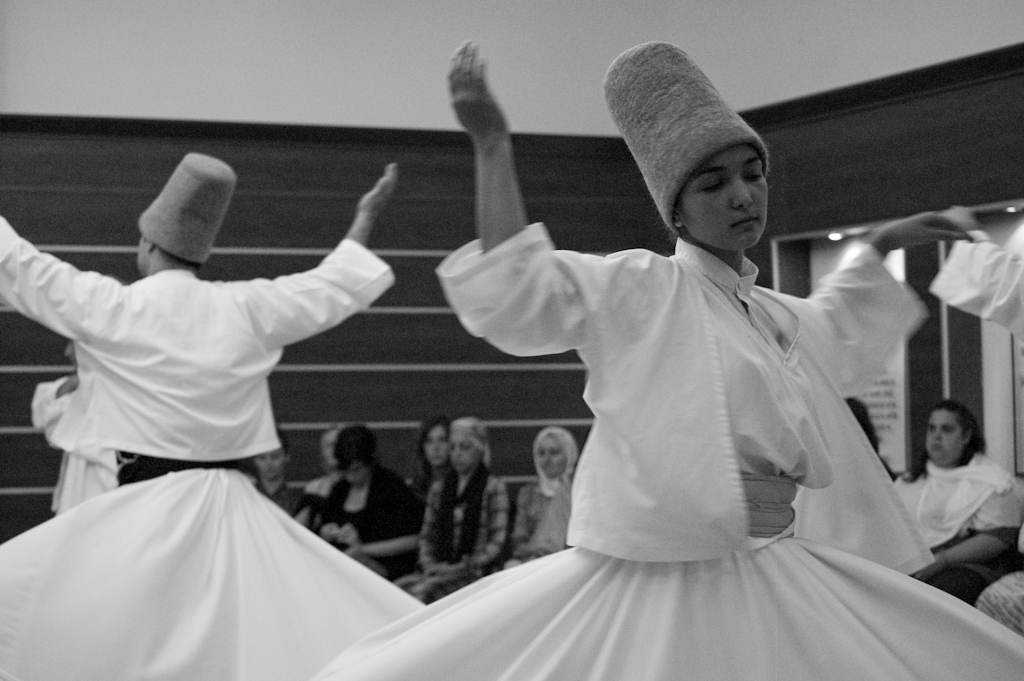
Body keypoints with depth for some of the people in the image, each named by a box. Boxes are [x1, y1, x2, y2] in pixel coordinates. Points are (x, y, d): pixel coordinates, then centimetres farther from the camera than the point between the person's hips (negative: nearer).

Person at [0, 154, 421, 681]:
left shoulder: (110, 307, -2)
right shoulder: (248, 307, 6)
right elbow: (336, 284, 22)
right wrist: (366, 217, 39)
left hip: (153, 510, -4)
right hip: (236, 512, 4)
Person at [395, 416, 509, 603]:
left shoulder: (493, 488, 2)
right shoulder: (438, 489, 18)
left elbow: (497, 542, -3)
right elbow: (426, 536, 19)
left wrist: (460, 567, -11)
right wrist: (428, 564, -2)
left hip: (474, 572, -5)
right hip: (439, 568, 5)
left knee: (424, 591, -32)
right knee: (399, 587, -26)